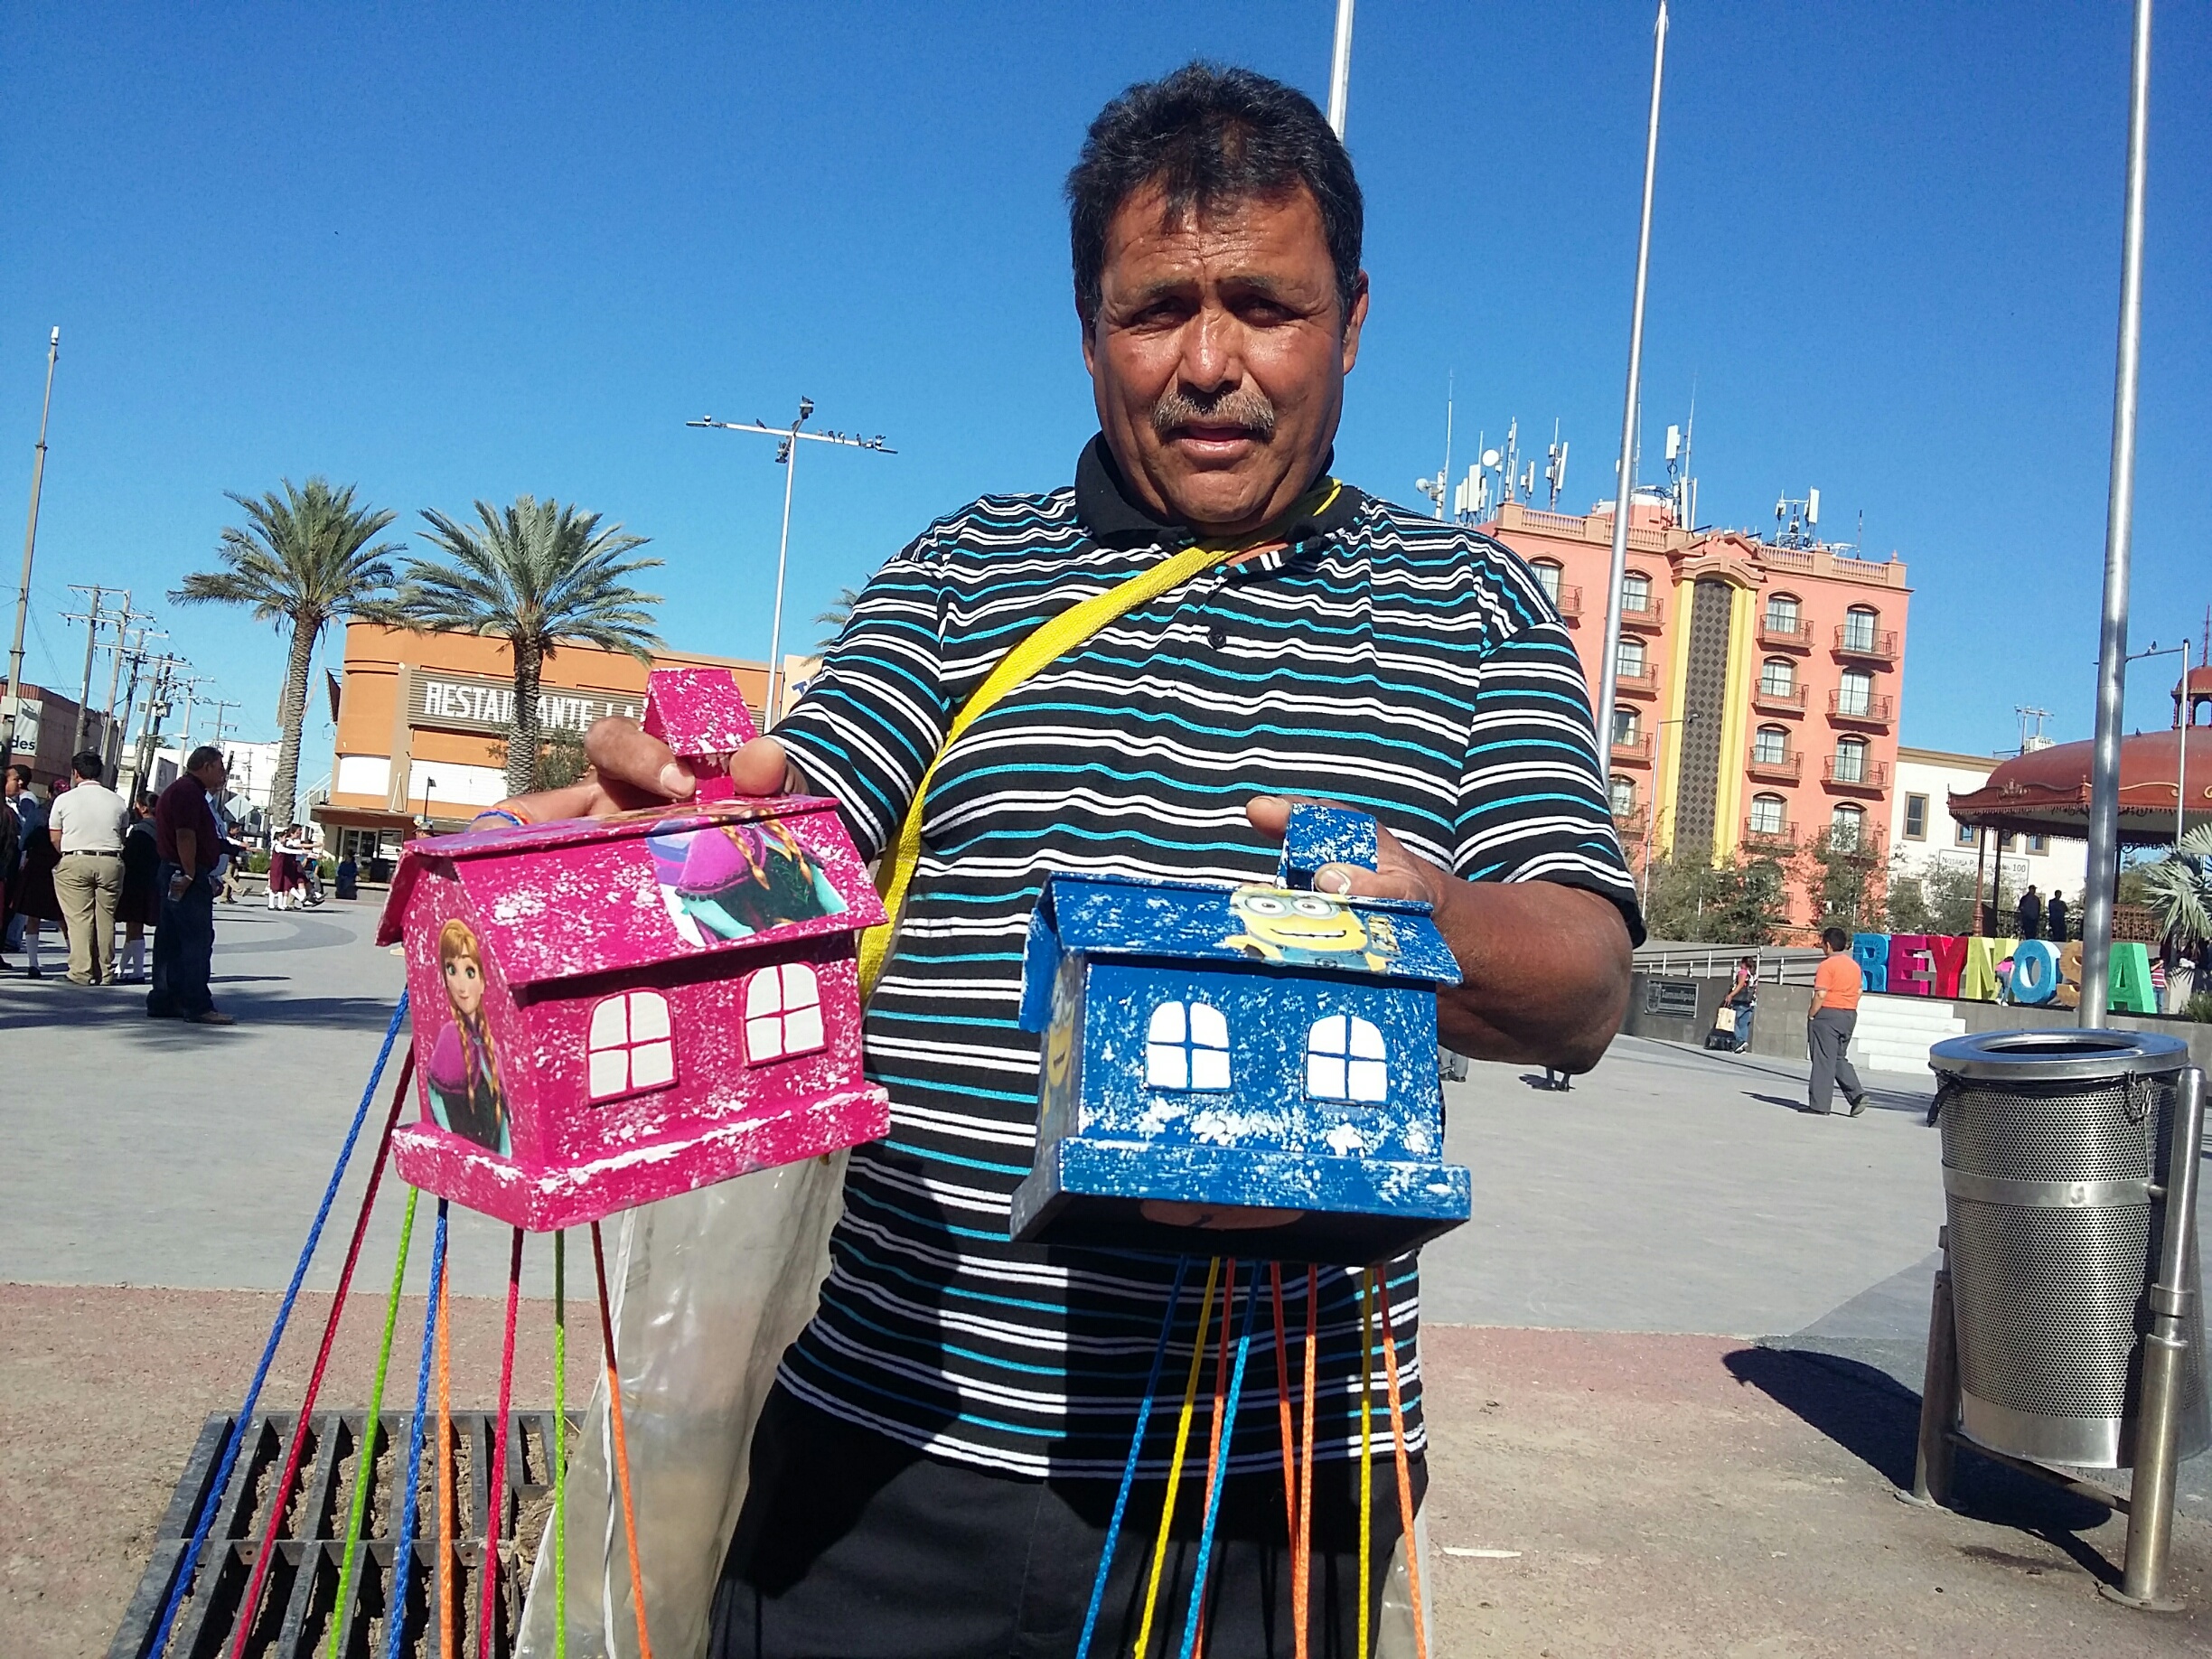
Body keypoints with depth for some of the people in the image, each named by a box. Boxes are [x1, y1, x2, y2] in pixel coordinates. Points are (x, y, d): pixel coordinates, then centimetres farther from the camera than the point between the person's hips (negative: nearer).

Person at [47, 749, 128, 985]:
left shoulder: (64, 800, 1)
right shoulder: (117, 801, 5)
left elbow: (55, 839, 6)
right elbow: (122, 835, 7)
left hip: (75, 862, -2)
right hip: (111, 862, 2)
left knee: (79, 918, -1)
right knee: (106, 917, 6)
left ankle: (81, 972, -5)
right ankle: (105, 972, 7)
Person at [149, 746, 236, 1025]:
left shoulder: (179, 790, 22)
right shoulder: (189, 791, -13)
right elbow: (185, 835, -21)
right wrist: (191, 875, -20)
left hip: (174, 876, 11)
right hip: (187, 878, -11)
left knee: (171, 941, 12)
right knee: (198, 940, -10)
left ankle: (163, 1002, 16)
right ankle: (198, 1006, -10)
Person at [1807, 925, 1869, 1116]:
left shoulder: (1827, 965, -13)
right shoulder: (1855, 965, 12)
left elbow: (1821, 994, -18)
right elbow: (1859, 990, 16)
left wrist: (1811, 1016, -10)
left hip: (1828, 1014, -8)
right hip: (1849, 1015, 8)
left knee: (1823, 1060, -3)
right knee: (1840, 1058, 17)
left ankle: (1819, 1105, -1)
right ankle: (1857, 1094, 1)